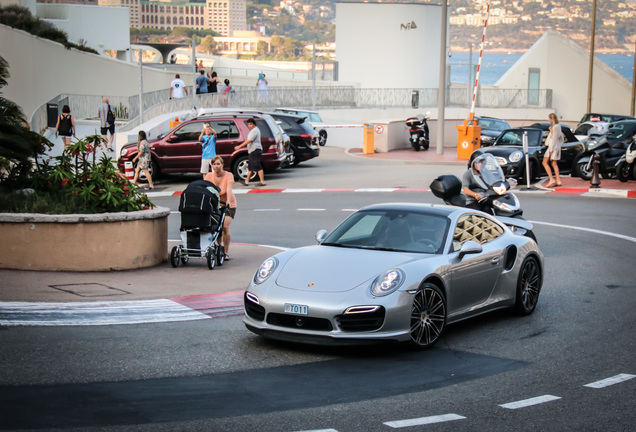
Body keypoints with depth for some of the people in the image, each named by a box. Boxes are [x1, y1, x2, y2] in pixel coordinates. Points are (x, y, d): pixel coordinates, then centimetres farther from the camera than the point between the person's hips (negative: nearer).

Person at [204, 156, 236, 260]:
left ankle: (226, 252, -6)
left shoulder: (228, 175, -14)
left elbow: (229, 189, -30)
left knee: (225, 226, -18)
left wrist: (228, 201, -47)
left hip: (228, 205, -3)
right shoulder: (209, 176, -5)